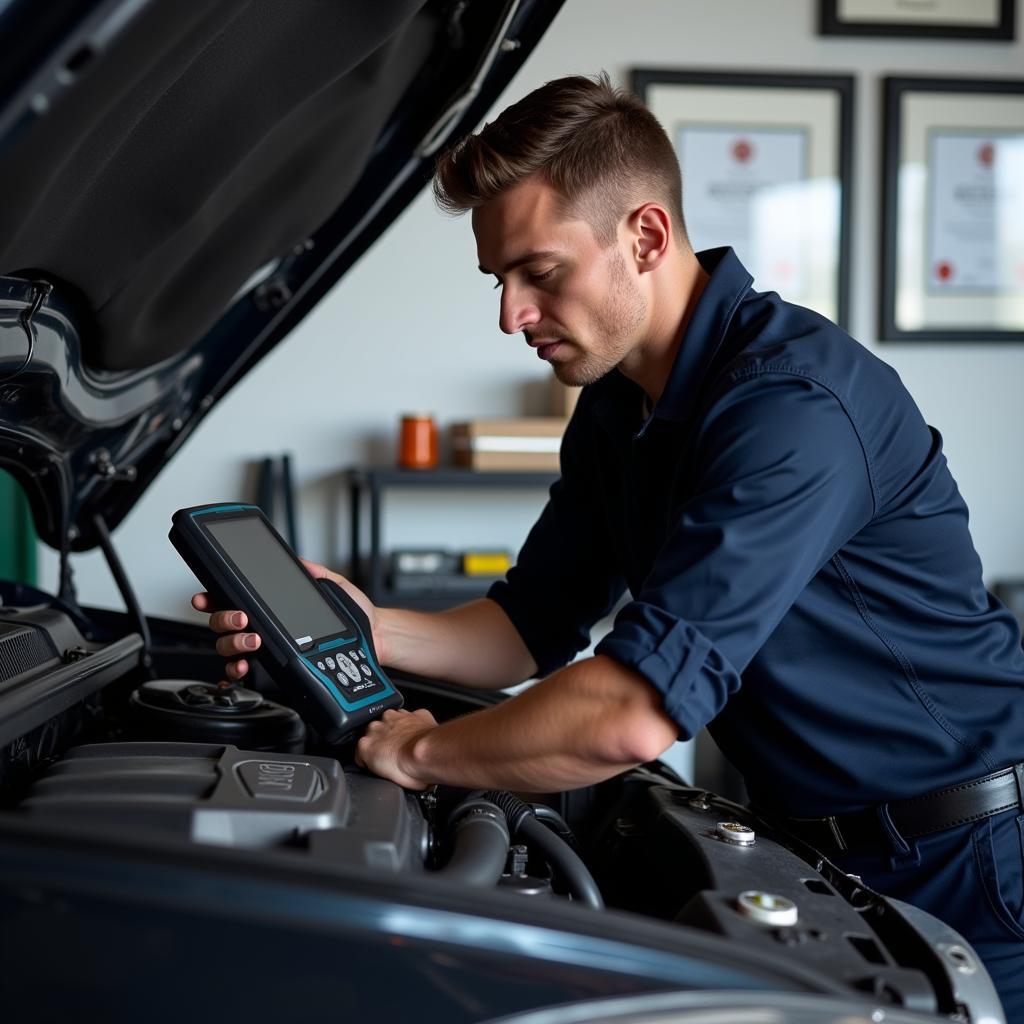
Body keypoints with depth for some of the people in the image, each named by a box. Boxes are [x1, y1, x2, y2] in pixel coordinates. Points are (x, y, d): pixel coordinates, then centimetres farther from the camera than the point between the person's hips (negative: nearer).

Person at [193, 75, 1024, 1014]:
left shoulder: (795, 400, -29)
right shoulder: (615, 410, 3)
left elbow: (634, 713, -35)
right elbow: (534, 628, 11)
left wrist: (421, 752, -20)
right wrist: (369, 628, -7)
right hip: (815, 852, 8)